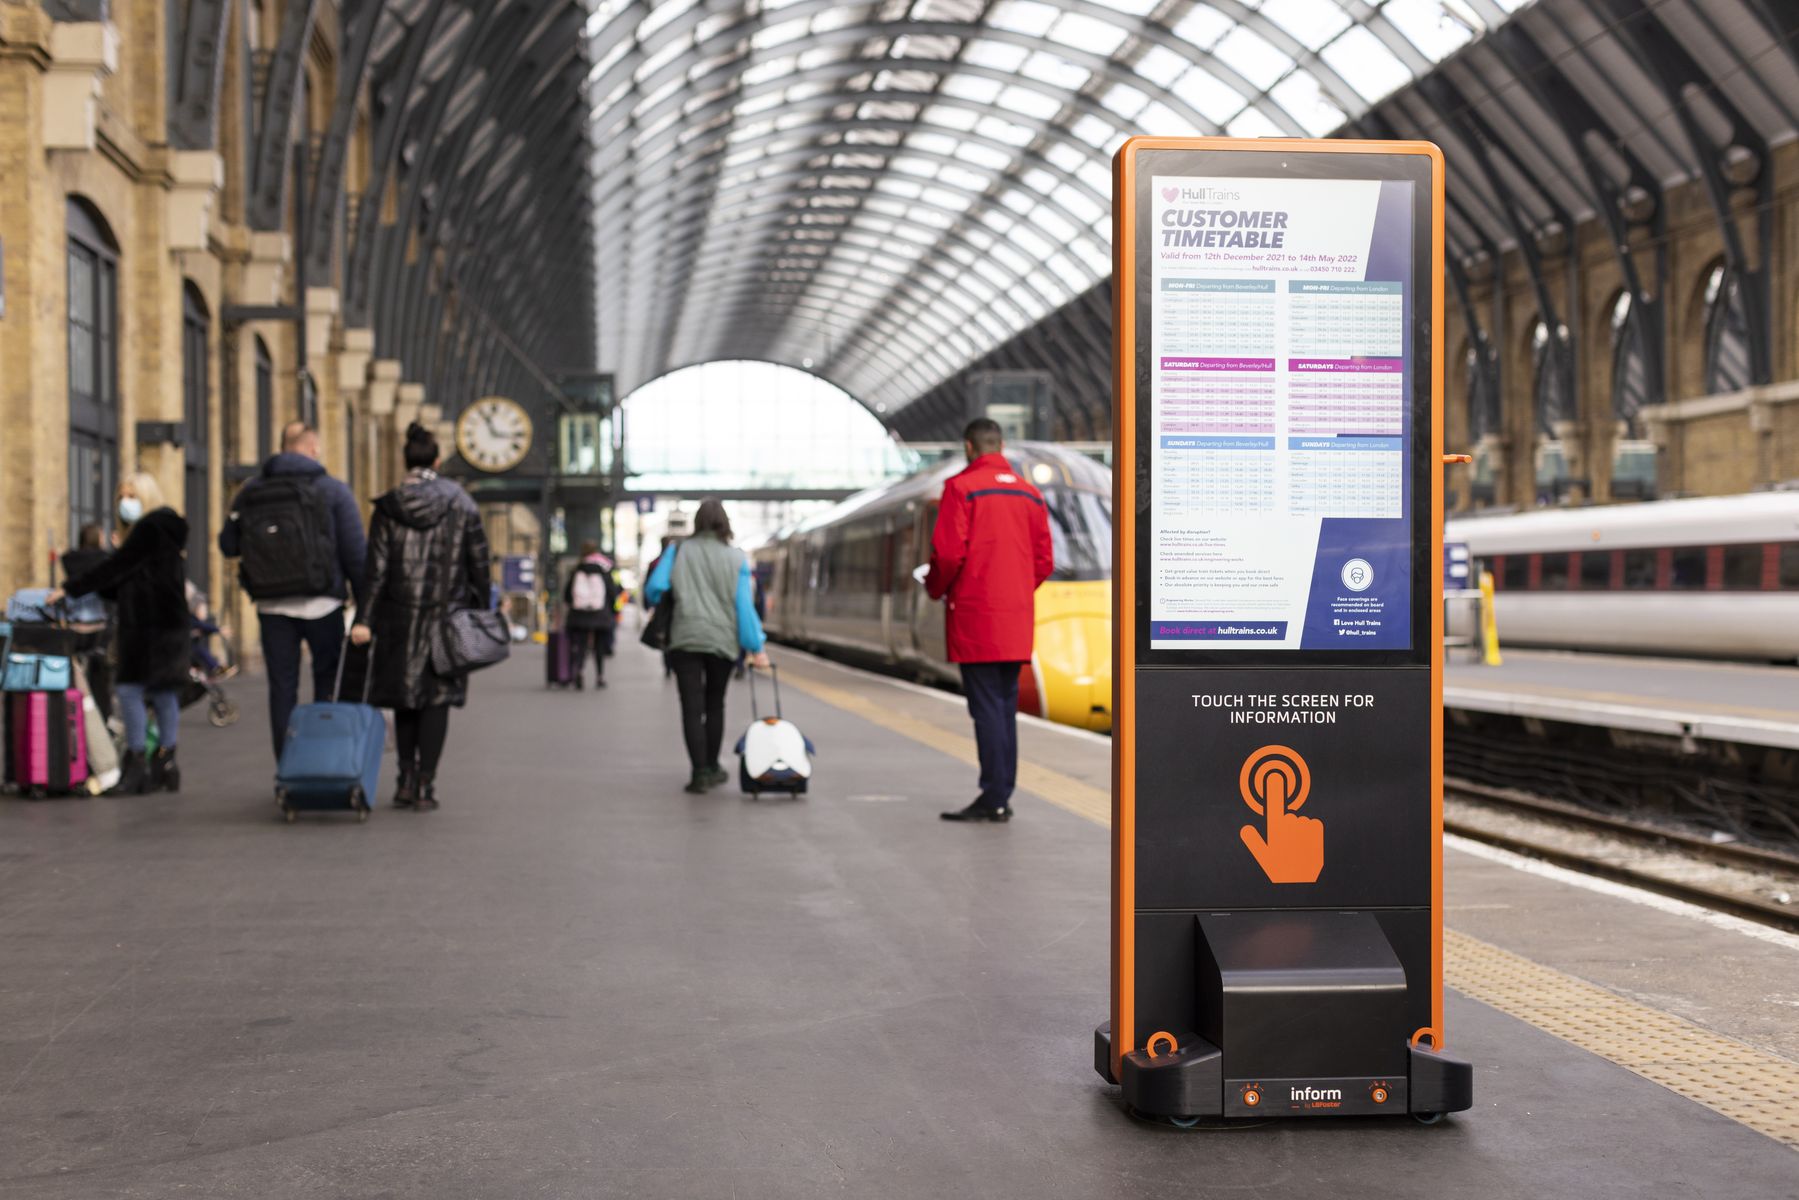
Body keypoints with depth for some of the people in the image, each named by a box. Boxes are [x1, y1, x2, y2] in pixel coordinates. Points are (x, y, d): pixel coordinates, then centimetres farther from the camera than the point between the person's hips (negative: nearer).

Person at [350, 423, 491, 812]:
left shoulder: (388, 508, -3)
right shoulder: (461, 505, -1)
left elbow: (375, 568, -6)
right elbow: (479, 564, 0)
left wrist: (363, 619, -6)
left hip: (400, 615, 1)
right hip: (447, 613, -1)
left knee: (405, 696, 13)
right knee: (436, 698, 3)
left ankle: (407, 780, 12)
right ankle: (425, 784, -1)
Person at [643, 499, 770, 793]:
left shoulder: (678, 552, 1)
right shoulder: (736, 558, 1)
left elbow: (654, 588, -4)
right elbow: (744, 604, -2)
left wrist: (655, 605, 20)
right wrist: (756, 647, 0)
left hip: (686, 639, -1)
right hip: (723, 639, 1)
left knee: (692, 707, -2)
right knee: (714, 705, 17)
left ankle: (700, 772, -11)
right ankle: (712, 768, 25)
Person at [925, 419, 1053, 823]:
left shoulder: (962, 487, -7)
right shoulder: (1029, 493, 12)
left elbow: (948, 552, -14)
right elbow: (1044, 561, 12)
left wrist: (935, 588, 4)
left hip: (975, 615, -6)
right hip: (1018, 619, 6)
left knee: (986, 706, -5)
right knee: (1005, 706, 11)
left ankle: (993, 798, -6)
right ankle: (1002, 796, 15)